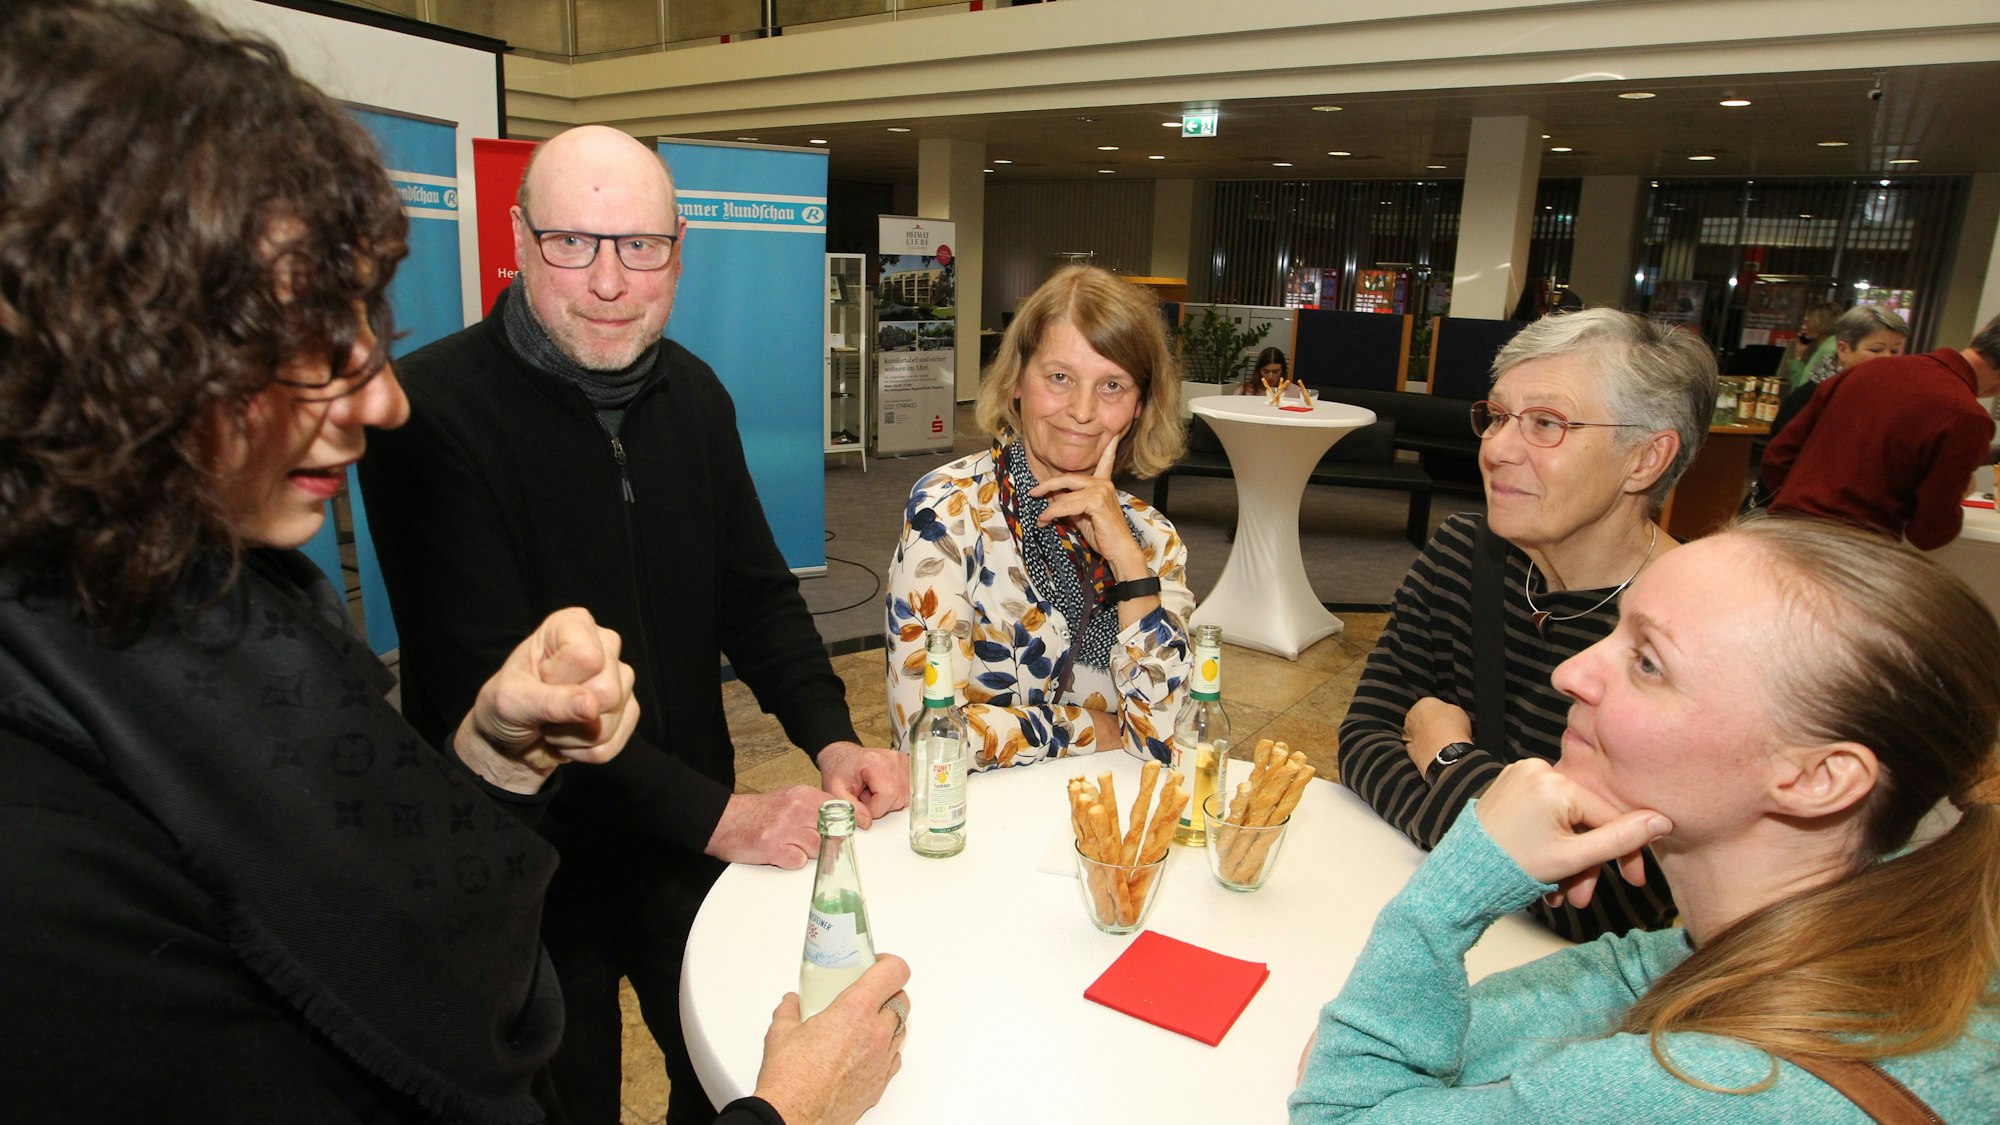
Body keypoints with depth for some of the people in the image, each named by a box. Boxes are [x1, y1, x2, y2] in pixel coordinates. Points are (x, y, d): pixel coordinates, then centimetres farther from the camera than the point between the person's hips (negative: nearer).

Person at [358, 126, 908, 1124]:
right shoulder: (433, 408, -21)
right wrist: (716, 815, -27)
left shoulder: (694, 394, -1)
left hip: (697, 844, 6)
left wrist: (832, 740, -10)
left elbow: (754, 590, 4)